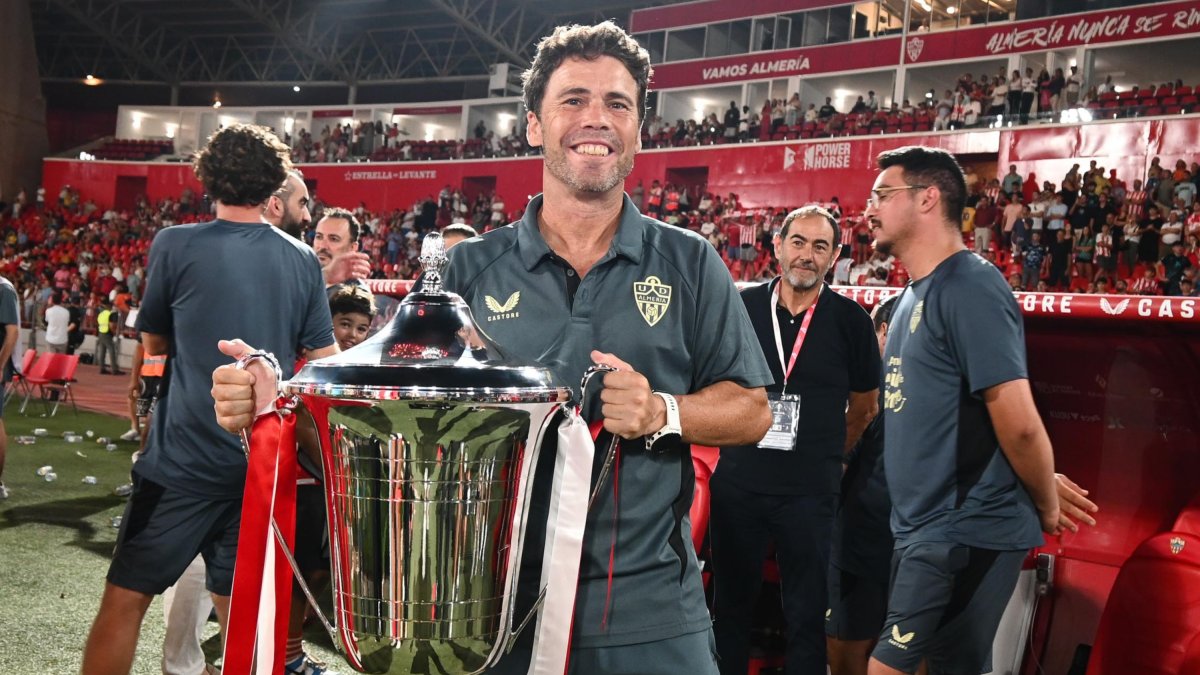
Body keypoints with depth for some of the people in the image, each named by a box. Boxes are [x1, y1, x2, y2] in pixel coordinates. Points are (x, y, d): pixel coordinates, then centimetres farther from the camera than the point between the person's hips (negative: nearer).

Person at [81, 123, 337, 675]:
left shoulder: (175, 245, -6)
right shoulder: (302, 260, 1)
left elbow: (153, 343, 7)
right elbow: (326, 361, 3)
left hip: (185, 457, -3)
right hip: (263, 459, 4)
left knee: (124, 599, 8)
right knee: (236, 605, 14)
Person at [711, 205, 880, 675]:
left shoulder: (850, 320, -3)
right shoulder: (741, 307, 0)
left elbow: (864, 407, 10)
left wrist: (825, 457, 11)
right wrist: (736, 437, 10)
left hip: (811, 493, -1)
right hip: (737, 483, 2)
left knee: (807, 613, 9)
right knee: (730, 604, 14)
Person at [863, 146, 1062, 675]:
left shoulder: (968, 288, -18)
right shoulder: (917, 293, 12)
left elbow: (1019, 423, -22)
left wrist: (1047, 509, -8)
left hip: (962, 535, -9)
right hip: (923, 529, 9)